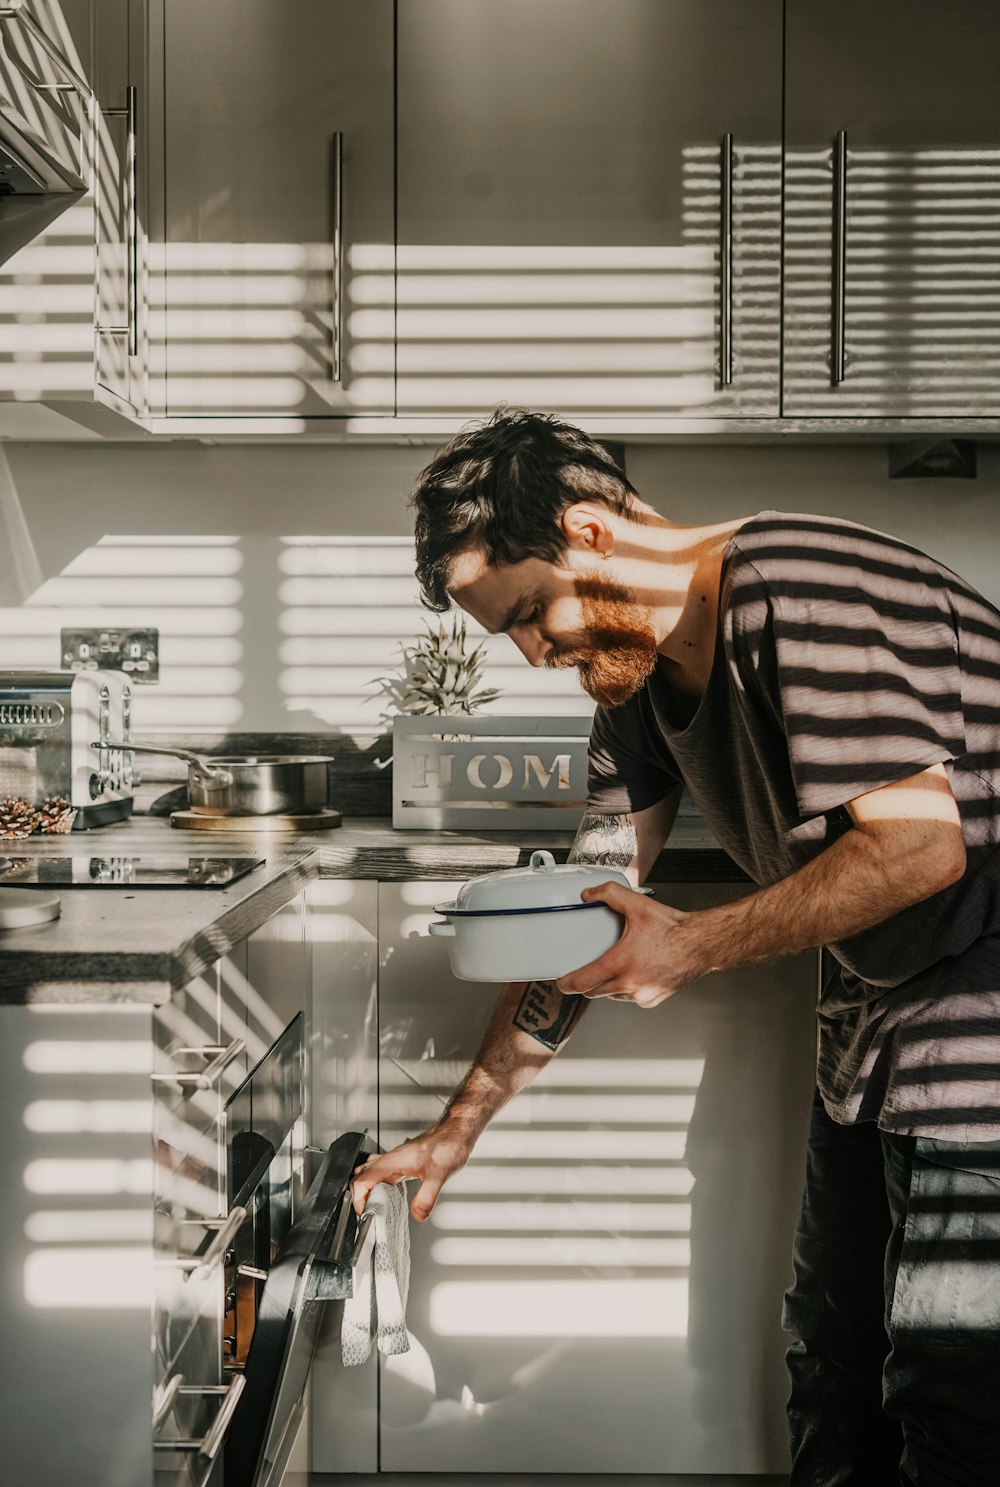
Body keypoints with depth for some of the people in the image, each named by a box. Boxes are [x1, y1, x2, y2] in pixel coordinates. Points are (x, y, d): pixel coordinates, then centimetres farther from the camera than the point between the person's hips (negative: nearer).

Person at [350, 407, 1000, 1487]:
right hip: (872, 1010, 9)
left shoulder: (797, 595, -22)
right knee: (832, 1366, 16)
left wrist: (694, 947, -24)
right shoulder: (635, 681, 6)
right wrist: (458, 1127, 9)